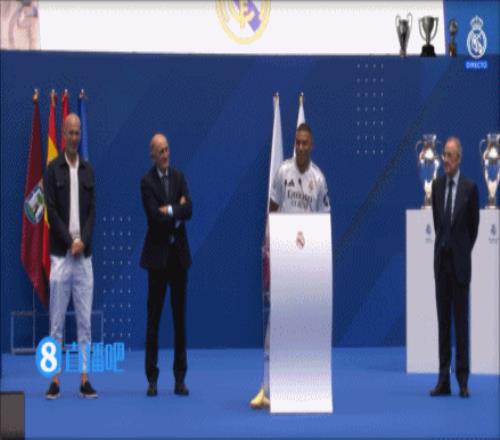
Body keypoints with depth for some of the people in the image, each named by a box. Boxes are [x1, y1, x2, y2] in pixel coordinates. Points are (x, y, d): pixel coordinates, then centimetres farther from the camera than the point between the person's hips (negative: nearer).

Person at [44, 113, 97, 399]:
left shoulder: (88, 170, 11)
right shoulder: (54, 169, 0)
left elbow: (92, 210, 7)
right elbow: (52, 211, -6)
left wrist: (82, 240, -7)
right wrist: (69, 241, -12)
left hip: (84, 254, 3)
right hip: (60, 254, -3)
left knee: (85, 320, 3)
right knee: (57, 320, -1)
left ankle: (85, 379, 7)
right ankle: (55, 379, 2)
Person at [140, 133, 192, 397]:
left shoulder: (178, 177, 9)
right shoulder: (147, 182, -6)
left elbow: (189, 210, -4)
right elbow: (155, 217, -17)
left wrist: (169, 210, -13)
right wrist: (178, 210, -7)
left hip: (179, 253, 4)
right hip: (157, 255, -4)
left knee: (180, 316, 5)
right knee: (154, 317, -2)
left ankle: (180, 378, 9)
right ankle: (152, 378, 3)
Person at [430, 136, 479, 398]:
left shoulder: (469, 188, -8)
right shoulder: (437, 185, 6)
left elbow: (474, 224, 2)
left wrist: (464, 251, 7)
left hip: (460, 261, -4)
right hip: (441, 259, 4)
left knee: (461, 320, -1)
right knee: (443, 320, 6)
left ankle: (463, 381, 4)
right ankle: (443, 380, 8)